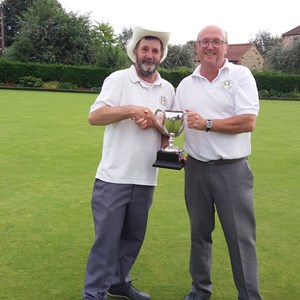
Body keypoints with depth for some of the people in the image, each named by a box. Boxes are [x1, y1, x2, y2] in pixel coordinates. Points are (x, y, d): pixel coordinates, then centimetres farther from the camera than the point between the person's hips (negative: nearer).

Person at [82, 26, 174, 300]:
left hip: (146, 177, 5)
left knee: (134, 236, 14)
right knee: (107, 237, 0)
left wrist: (154, 121, -11)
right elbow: (94, 116, -14)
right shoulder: (118, 79, -3)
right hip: (114, 175, -4)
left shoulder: (168, 89, 10)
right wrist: (130, 109, -26)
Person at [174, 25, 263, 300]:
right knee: (199, 232, 14)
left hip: (232, 168, -4)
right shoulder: (186, 84, 9)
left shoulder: (241, 75, -3)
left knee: (241, 236, 0)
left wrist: (207, 124, -16)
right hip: (196, 168, 4)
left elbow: (248, 122, -13)